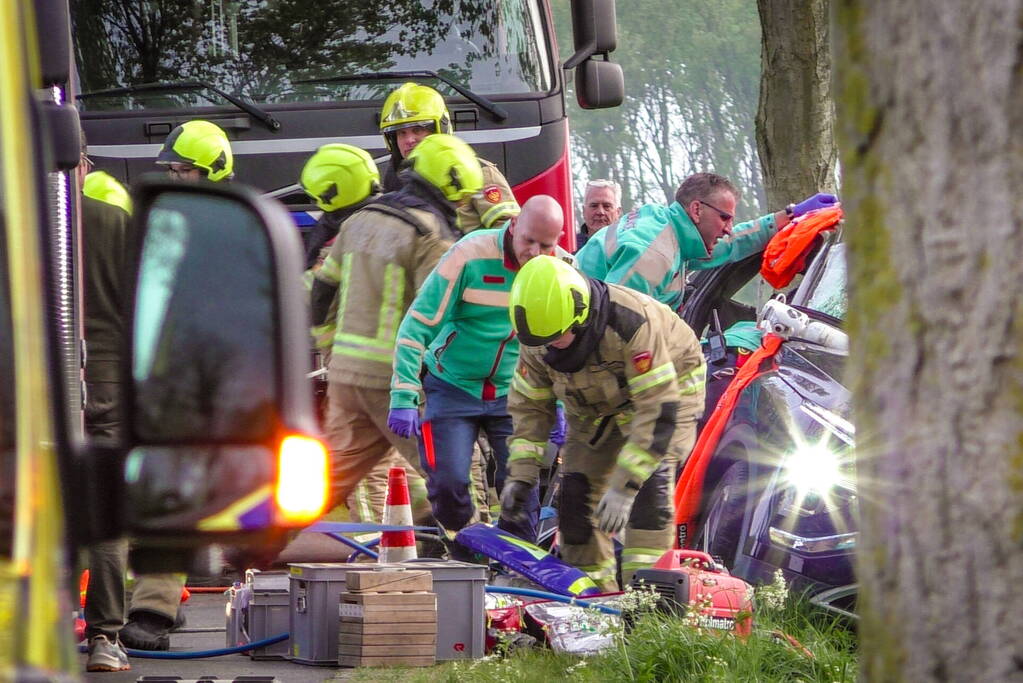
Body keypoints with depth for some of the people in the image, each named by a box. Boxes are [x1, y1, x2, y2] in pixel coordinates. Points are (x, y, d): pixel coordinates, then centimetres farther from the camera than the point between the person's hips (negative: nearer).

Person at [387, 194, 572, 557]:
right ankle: (467, 564, 13)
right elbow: (417, 325, -17)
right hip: (452, 388, -2)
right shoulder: (471, 255, -19)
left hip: (513, 394, 2)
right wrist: (404, 397, -22)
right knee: (448, 483, -10)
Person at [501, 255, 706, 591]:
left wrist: (623, 485, -41)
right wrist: (520, 474, -16)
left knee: (649, 481, -26)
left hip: (667, 389, -6)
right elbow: (529, 406, -5)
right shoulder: (538, 340, -20)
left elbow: (658, 410, -39)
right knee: (577, 490, -5)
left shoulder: (630, 324, -41)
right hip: (596, 407, 6)